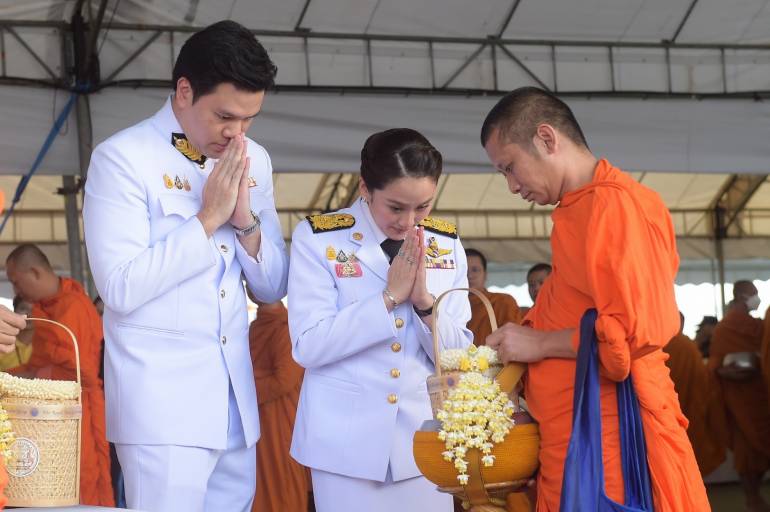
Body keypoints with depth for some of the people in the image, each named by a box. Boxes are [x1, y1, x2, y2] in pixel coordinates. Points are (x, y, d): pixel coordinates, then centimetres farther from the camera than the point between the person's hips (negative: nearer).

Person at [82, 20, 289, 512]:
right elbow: (120, 288, -17)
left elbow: (273, 287, 12)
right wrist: (208, 217, -15)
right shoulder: (122, 158, -9)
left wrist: (246, 220, -6)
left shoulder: (254, 161, 9)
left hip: (236, 400, 6)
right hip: (163, 404, -6)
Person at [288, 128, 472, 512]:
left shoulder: (447, 244, 4)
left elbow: (458, 357, 3)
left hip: (424, 439, 3)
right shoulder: (317, 238, -6)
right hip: (346, 441, -3)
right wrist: (389, 297, -18)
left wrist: (424, 302, -14)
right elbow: (308, 346, -14)